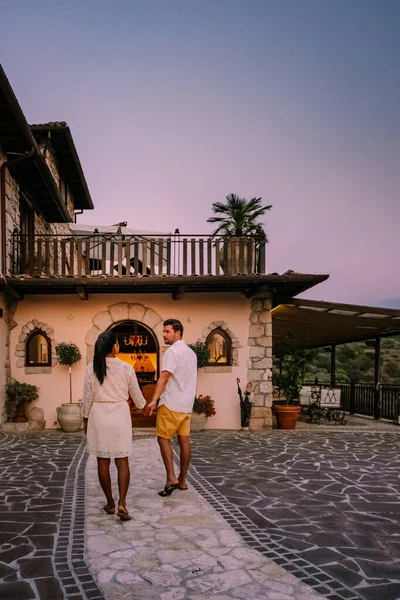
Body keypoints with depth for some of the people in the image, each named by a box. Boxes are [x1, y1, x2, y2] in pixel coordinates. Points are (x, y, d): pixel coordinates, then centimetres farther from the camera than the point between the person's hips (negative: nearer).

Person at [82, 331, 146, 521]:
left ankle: (110, 503, 17)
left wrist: (85, 419, 12)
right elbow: (136, 396, 4)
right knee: (122, 462, 5)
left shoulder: (91, 368, -4)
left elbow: (87, 397, -1)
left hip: (98, 415, 1)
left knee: (103, 461, 10)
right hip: (120, 416, -1)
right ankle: (122, 503, -5)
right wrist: (144, 405, 25)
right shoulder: (126, 368, -6)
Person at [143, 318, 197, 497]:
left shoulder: (172, 351, -13)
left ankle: (171, 478, -10)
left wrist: (153, 400, -28)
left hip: (171, 403, -8)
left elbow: (164, 377, -23)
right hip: (187, 403, 8)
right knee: (184, 439, 8)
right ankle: (182, 480, 14)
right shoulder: (191, 353, 15)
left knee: (163, 438, -2)